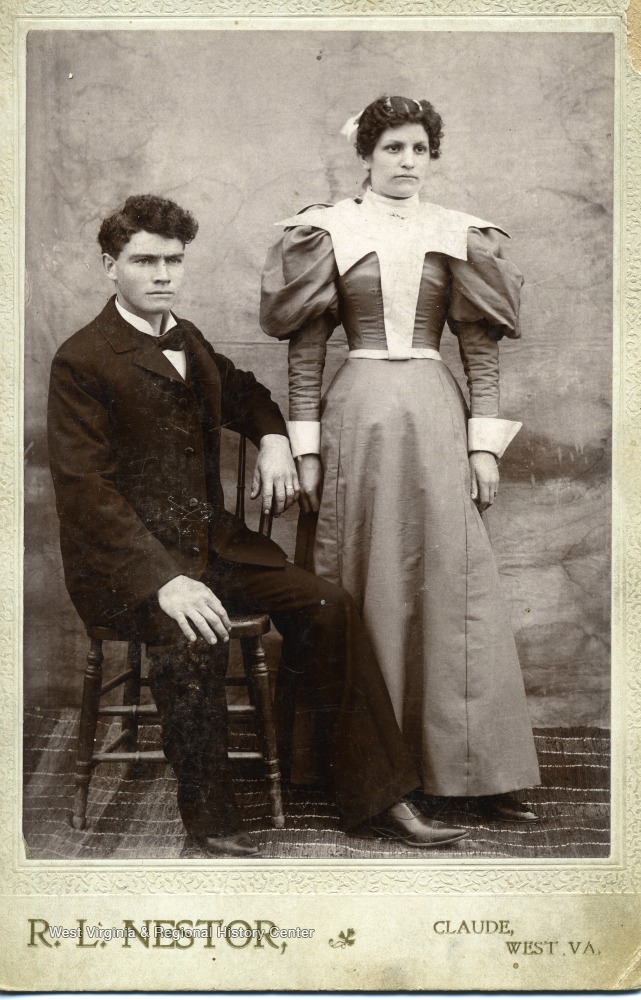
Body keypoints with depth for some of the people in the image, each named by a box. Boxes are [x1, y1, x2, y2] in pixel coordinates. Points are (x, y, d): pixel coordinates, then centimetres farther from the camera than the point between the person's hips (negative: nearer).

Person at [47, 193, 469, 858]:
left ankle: (378, 800, -3)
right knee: (190, 638, -35)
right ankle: (211, 822, -15)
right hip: (126, 563, -7)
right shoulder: (81, 361, -9)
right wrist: (164, 581, -29)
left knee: (326, 605, -11)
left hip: (208, 539, 7)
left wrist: (272, 438, 9)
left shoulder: (187, 341, 15)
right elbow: (86, 491, -17)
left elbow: (244, 393, 34)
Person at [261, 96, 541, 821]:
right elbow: (304, 350, 2)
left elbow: (480, 348, 7)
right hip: (357, 413, -1)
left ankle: (479, 768, 6)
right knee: (361, 582, 3)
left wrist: (485, 442, 0)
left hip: (436, 413, 1)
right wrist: (305, 448, -2)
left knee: (454, 579, 0)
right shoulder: (328, 232, 3)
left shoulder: (458, 235, 8)